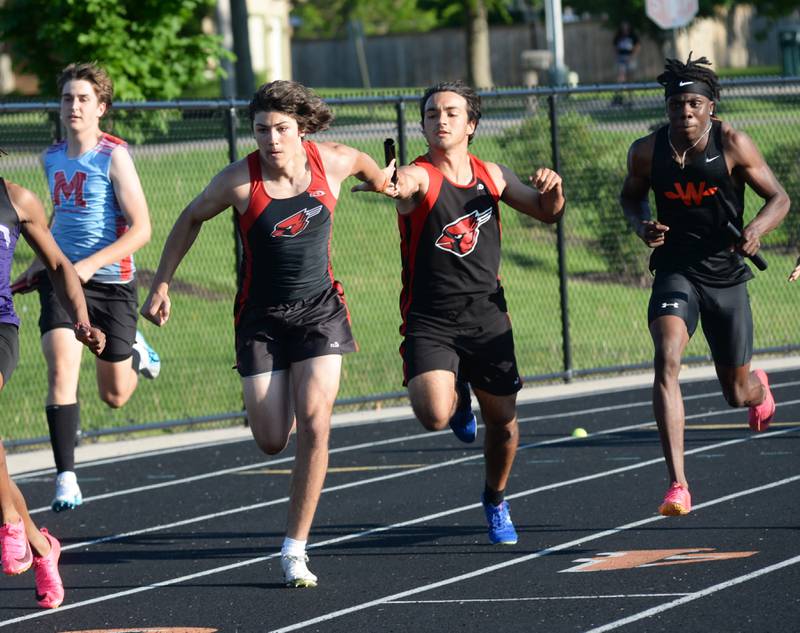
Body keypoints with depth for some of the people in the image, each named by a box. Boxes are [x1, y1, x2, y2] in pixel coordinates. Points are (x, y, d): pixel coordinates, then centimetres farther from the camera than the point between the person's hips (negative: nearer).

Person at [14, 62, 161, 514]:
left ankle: (136, 352, 45)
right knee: (61, 370, -20)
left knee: (115, 396, 9)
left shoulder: (114, 156, -11)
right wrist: (40, 262, 14)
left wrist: (91, 264, -23)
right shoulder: (52, 159, 7)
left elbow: (141, 229, -14)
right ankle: (66, 478, -20)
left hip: (111, 281, -3)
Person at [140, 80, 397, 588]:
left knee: (314, 424, -15)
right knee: (271, 441, -1)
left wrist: (385, 183, 34)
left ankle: (296, 549, -8)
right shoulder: (240, 181, -16)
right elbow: (191, 219, 2)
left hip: (320, 308, 1)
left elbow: (367, 165, 14)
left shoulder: (332, 162, -11)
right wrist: (161, 285, 4)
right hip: (261, 317, -1)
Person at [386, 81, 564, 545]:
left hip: (487, 316, 4)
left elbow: (548, 213, 20)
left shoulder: (492, 176, 7)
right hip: (429, 320, -4)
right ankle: (458, 395, 15)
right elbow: (397, 184, -36)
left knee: (502, 420, 10)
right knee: (434, 416, -23)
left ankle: (496, 501, 38)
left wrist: (553, 190, -4)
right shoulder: (419, 177, -10)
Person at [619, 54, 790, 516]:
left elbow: (779, 198, -4)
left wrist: (757, 229, -25)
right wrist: (641, 225, -9)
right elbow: (632, 195, 13)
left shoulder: (732, 144, -12)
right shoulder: (648, 152, -7)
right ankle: (678, 486, -29)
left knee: (738, 393, 11)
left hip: (726, 273, 0)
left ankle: (759, 388, 55)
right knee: (667, 362, -27)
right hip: (676, 270, 0)